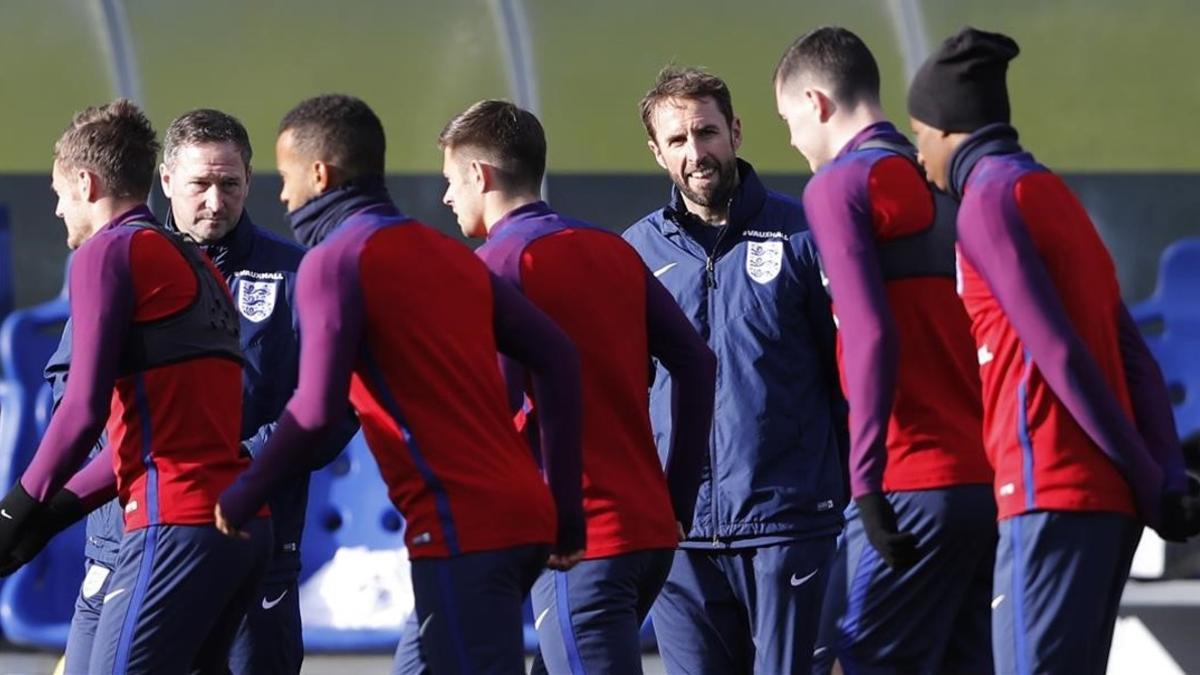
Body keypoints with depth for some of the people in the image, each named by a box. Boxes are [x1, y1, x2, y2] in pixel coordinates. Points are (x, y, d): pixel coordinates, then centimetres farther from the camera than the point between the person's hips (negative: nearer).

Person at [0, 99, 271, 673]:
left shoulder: (108, 253, -3)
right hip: (243, 523, 9)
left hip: (176, 524, -9)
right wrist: (60, 507, 21)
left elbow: (86, 406, -11)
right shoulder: (198, 266, 23)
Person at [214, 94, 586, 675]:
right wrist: (566, 511, 17)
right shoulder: (450, 254, 17)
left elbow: (316, 410, -16)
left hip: (460, 527, -8)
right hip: (521, 517, 8)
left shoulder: (334, 261, -6)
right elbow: (557, 357, 14)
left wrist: (241, 498, -3)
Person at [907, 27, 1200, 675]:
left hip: (1053, 494, -9)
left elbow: (1060, 355, -13)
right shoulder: (1055, 196, 21)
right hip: (1109, 497, 9)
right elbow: (1134, 360, 14)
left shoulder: (990, 201, -6)